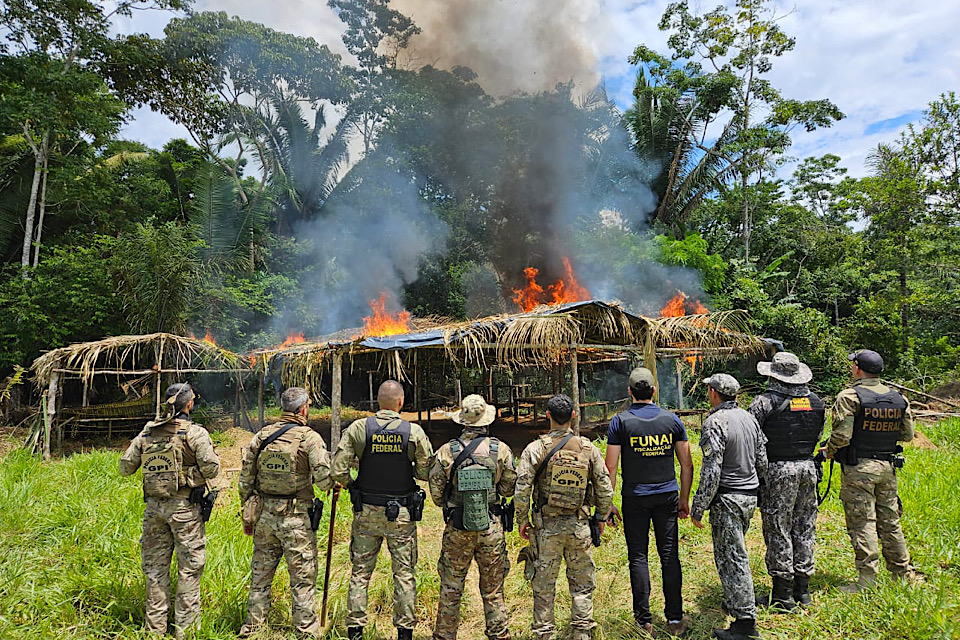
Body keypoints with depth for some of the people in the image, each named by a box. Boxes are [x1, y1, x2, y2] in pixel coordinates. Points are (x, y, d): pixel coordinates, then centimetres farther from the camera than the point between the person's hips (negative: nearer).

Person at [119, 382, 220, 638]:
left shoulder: (147, 433, 4)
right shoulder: (194, 433, -11)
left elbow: (125, 467, 9)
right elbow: (211, 468, -18)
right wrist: (191, 472, 3)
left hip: (154, 507, 5)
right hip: (184, 508, -5)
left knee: (155, 567, 14)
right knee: (189, 568, 5)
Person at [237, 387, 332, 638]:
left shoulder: (262, 436, 4)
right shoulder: (310, 438, -12)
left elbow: (245, 479, 9)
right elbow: (324, 480, -16)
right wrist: (336, 483, 7)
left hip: (265, 515, 5)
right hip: (297, 519, -5)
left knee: (260, 574, 18)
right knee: (303, 578, 6)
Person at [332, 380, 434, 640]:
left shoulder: (358, 428, -6)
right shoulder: (414, 431, -8)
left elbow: (338, 469, -8)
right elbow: (426, 471, -7)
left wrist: (351, 486, 10)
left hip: (367, 512, 1)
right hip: (402, 513, -1)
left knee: (361, 572, 12)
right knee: (404, 573, 11)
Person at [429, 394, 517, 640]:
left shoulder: (446, 451, -9)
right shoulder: (501, 449, -8)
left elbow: (435, 492, -3)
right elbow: (509, 488, -1)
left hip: (456, 530, 0)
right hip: (491, 528, 0)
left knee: (450, 590, 13)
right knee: (493, 590, 14)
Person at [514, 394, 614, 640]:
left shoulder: (535, 449, -9)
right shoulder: (589, 449, -2)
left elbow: (522, 489, -11)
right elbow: (605, 489, 1)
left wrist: (522, 520, 2)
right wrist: (601, 518, 15)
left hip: (546, 527, -1)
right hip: (579, 526, 2)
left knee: (544, 585, 10)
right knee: (582, 583, 15)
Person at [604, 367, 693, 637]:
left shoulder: (620, 422, -7)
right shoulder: (671, 420, 1)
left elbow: (611, 467, -8)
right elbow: (687, 465, 4)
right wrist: (684, 500, 14)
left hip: (635, 499, -2)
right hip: (667, 496, 2)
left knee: (638, 557, 7)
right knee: (670, 556, 9)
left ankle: (644, 620, 13)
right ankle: (675, 619, 16)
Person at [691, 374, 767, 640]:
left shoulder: (715, 423, -19)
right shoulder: (748, 417, 7)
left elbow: (710, 471, -22)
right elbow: (762, 460, 13)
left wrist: (698, 508, -15)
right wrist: (759, 487, 26)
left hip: (727, 497, -9)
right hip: (750, 496, 9)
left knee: (732, 559, -1)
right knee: (734, 553, 23)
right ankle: (733, 603, 36)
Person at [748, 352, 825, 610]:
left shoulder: (765, 401, -12)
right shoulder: (816, 401, 7)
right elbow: (818, 436, 16)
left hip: (778, 470, -6)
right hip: (808, 467, 6)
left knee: (778, 531, 2)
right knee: (804, 528, 14)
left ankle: (782, 596, 7)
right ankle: (802, 590, 23)